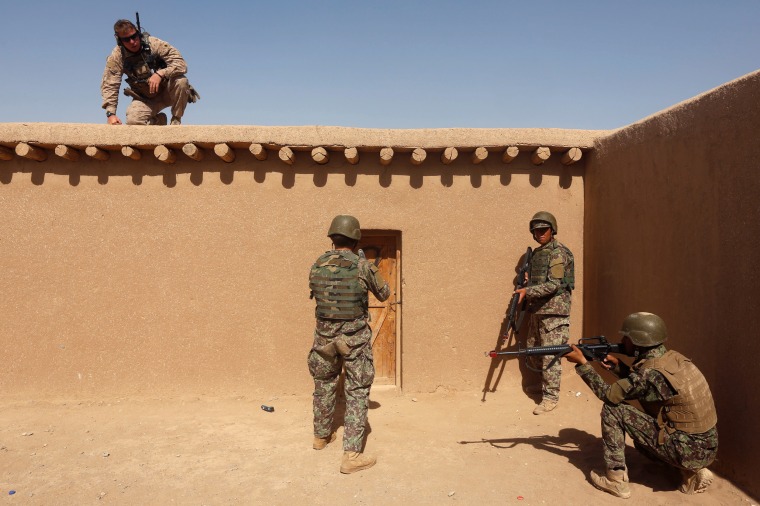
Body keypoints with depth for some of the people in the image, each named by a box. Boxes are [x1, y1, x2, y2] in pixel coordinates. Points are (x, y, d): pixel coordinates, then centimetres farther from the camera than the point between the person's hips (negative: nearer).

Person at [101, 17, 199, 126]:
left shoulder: (153, 43, -17)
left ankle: (176, 121, -11)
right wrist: (111, 114, -29)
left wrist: (160, 74, -41)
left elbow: (181, 64, -25)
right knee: (133, 121, -26)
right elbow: (109, 86, -15)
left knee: (181, 81, -32)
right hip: (145, 99, 1)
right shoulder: (116, 57, -13)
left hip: (166, 92, -1)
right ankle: (158, 120, 10)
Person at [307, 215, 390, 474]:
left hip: (325, 334, 4)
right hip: (355, 336, -4)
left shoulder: (317, 266, -3)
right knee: (357, 392, 3)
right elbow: (384, 294, 4)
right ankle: (351, 455, 0)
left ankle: (321, 436, 40)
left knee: (324, 385, 22)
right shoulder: (363, 266, -12)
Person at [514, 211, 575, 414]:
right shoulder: (536, 252, 14)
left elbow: (553, 285, -20)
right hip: (537, 310, 9)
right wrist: (525, 294, 3)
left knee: (550, 355, -5)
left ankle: (551, 396, 3)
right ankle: (543, 383, 35)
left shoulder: (558, 253, -12)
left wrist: (527, 291, -24)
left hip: (553, 311, -9)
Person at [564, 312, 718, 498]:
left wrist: (582, 363, -7)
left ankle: (616, 479, 1)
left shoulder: (651, 371, -21)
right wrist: (618, 366, 5)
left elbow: (608, 394, -11)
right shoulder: (673, 357, 4)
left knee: (612, 409, -7)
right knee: (642, 437, 33)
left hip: (688, 450, -9)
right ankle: (693, 472, 14)